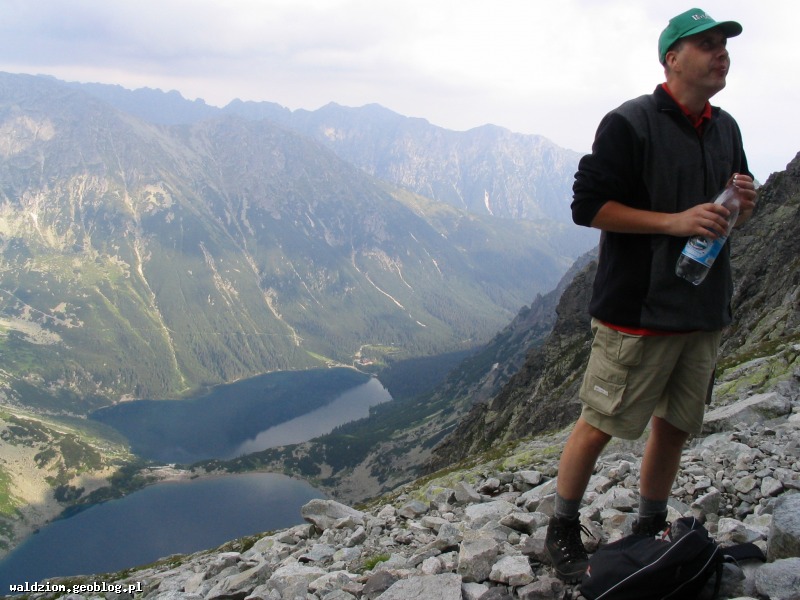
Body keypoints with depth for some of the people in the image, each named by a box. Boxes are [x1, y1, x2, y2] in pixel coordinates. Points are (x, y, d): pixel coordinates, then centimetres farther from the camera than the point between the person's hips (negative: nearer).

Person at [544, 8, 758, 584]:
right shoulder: (629, 122, -9)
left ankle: (650, 529, 33)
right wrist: (675, 220, -20)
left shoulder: (726, 129, 13)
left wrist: (745, 202, -1)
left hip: (705, 312, 7)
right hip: (638, 312, -7)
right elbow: (588, 205, -14)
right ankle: (563, 531, 20)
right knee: (600, 424, 1)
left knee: (675, 426, 15)